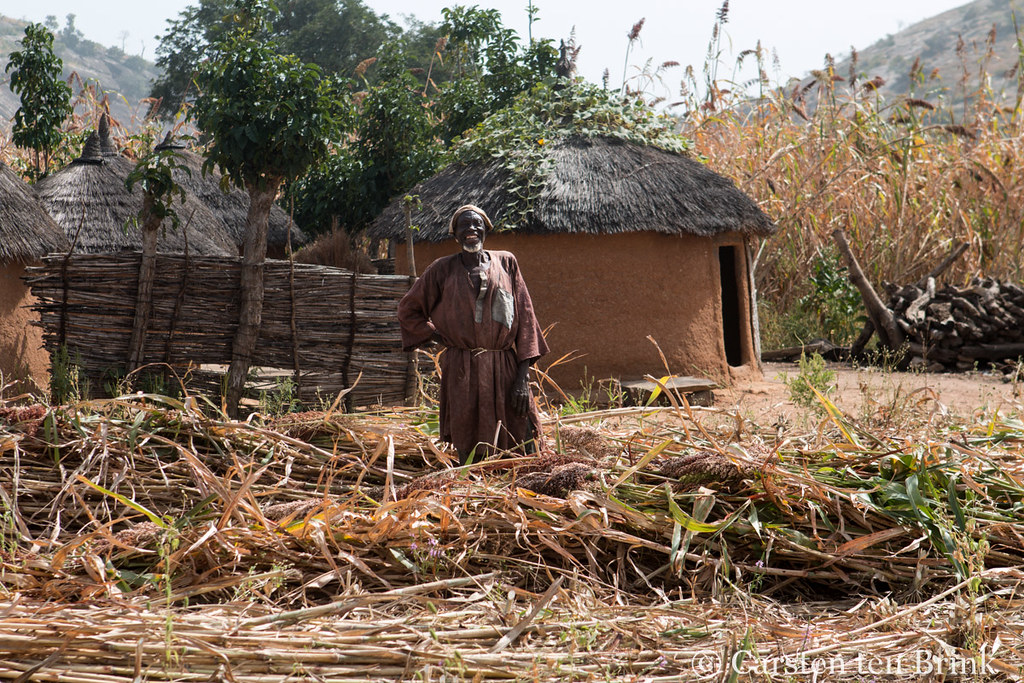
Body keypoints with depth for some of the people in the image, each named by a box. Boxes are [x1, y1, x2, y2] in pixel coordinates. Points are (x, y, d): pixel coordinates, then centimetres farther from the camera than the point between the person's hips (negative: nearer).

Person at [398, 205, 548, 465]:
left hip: (505, 370, 1)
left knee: (525, 452, -6)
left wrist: (523, 374, -3)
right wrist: (439, 337, 5)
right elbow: (408, 309, 17)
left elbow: (524, 316, 5)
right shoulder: (443, 270, 7)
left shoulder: (506, 262, 10)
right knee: (471, 456, -2)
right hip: (463, 373, -1)